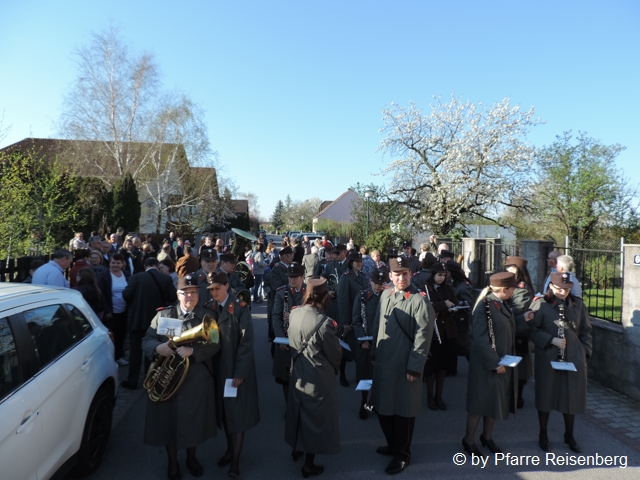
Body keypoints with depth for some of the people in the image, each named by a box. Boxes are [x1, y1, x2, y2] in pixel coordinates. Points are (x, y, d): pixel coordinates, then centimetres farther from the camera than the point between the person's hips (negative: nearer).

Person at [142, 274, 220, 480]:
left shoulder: (206, 317, 0)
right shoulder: (163, 315, 3)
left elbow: (214, 344, -11)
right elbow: (147, 340, -1)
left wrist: (192, 350, -27)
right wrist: (158, 348, -23)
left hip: (196, 380, 0)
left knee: (194, 420, 12)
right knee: (168, 420, 10)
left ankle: (191, 457, 37)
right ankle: (172, 462, 33)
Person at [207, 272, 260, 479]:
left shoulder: (240, 308, -14)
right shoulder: (211, 308, 3)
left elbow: (246, 342, -15)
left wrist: (240, 372, -18)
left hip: (237, 368, -5)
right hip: (219, 368, 5)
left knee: (238, 413, 4)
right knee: (224, 411, 15)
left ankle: (235, 460, 14)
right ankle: (230, 449, 32)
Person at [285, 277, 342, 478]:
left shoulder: (294, 314, -9)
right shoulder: (325, 322, -27)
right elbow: (335, 354, -14)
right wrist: (333, 368, 6)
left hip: (298, 372, 6)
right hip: (319, 377, -6)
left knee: (299, 410, 25)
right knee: (315, 415, 11)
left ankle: (296, 448, 46)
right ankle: (309, 464, 26)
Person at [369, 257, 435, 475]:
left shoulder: (419, 300, -15)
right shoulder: (385, 296, 6)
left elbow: (423, 337, -16)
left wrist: (414, 367, -17)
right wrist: (374, 353, 13)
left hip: (405, 365, -7)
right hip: (383, 362, 7)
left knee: (403, 410, 8)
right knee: (382, 406, 18)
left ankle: (402, 453, 27)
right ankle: (393, 444, 40)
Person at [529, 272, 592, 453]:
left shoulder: (578, 305, 5)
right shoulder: (540, 304, -7)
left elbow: (585, 331, 12)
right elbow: (532, 329, -9)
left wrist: (585, 352, 4)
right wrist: (551, 340, -18)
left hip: (574, 359, 3)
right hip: (547, 358, -3)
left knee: (572, 397, 10)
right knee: (546, 396, 8)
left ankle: (569, 436, 30)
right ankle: (543, 434, 27)